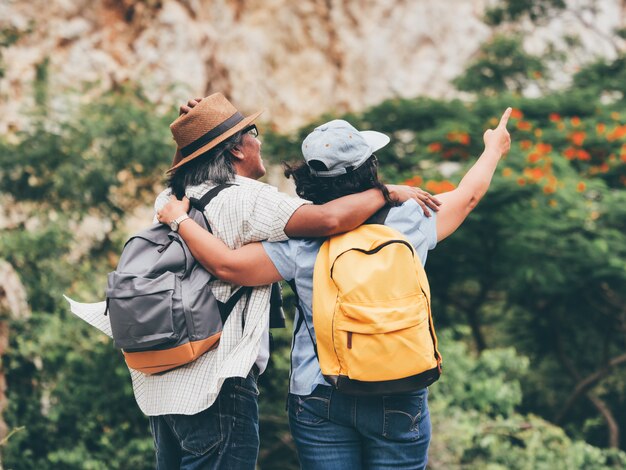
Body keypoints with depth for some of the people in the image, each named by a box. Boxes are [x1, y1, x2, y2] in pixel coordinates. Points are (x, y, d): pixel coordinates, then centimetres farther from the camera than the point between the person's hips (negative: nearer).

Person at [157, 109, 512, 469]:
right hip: (399, 400, 1)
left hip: (319, 398, 0)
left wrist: (179, 218, 0)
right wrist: (494, 150, 31)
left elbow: (228, 265, -16)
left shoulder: (299, 242, -11)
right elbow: (468, 195, 11)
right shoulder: (409, 223, -5)